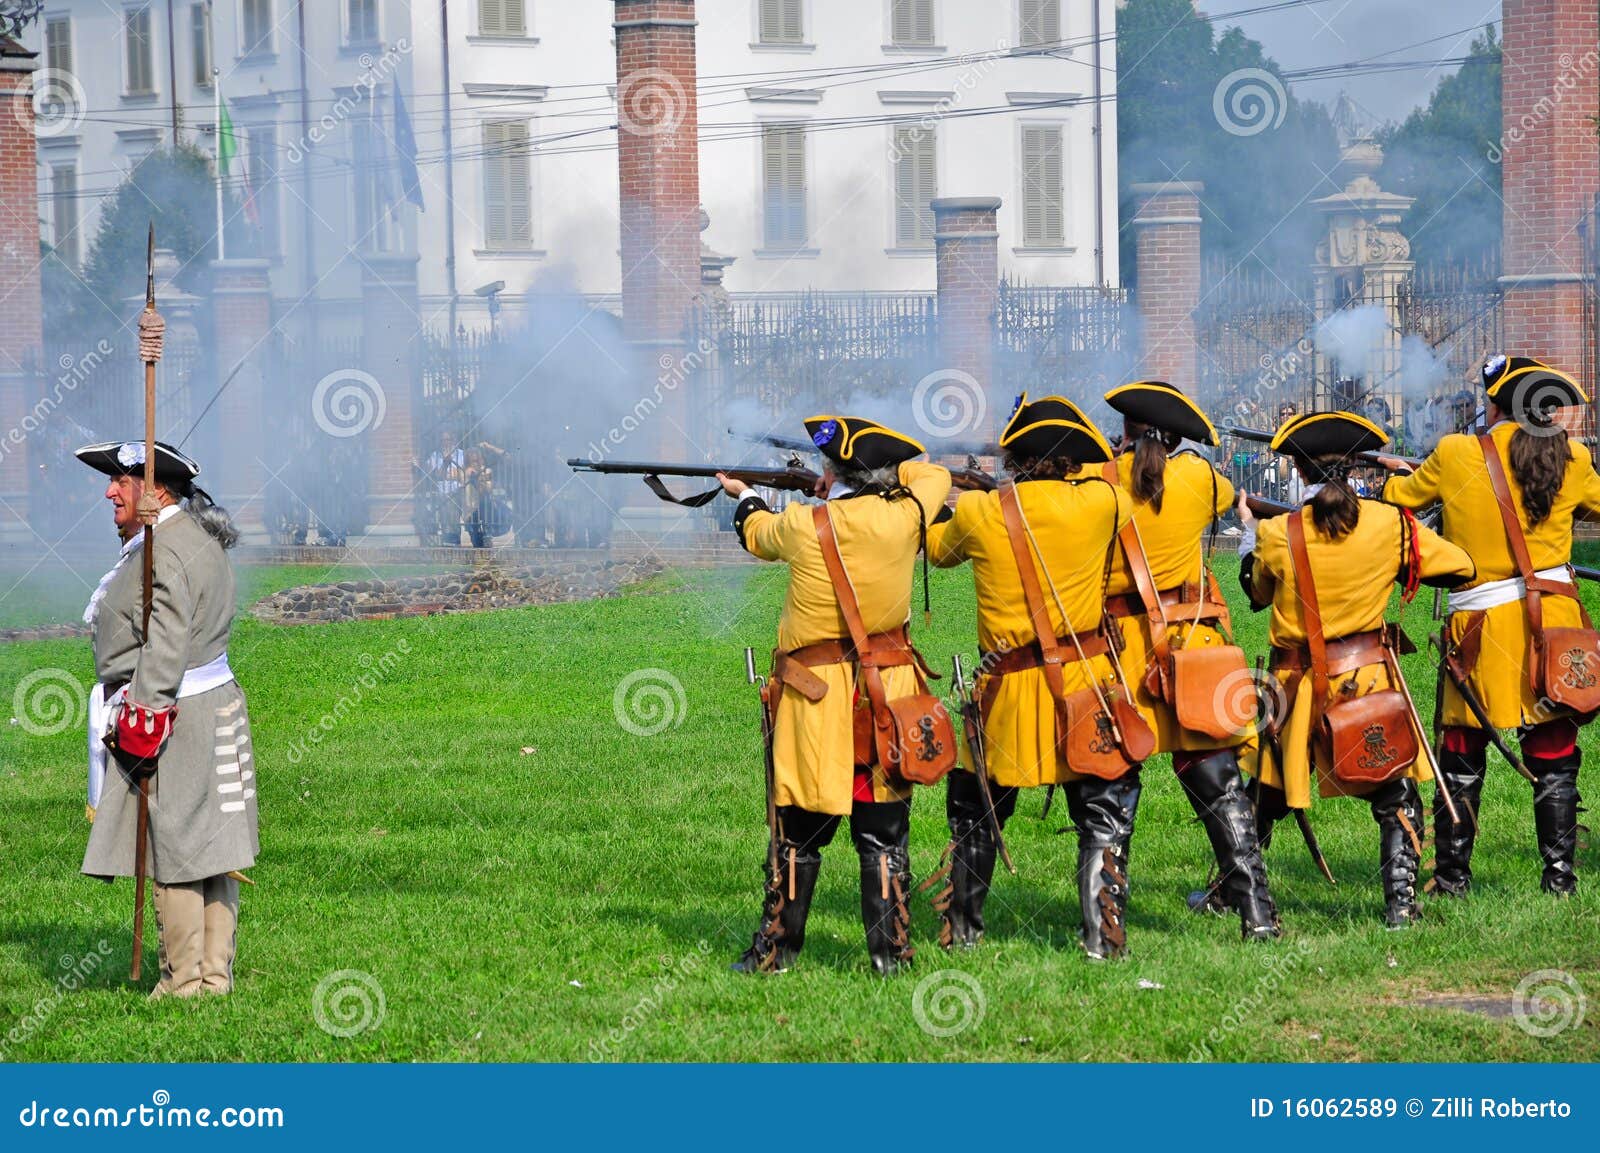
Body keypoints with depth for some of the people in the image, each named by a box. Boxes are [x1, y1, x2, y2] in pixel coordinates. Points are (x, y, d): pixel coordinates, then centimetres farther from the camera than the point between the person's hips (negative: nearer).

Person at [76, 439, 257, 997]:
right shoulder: (200, 539, 16)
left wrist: (145, 712, -23)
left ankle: (185, 980, 0)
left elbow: (166, 644, -24)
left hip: (169, 719, -10)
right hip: (216, 702, 10)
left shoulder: (165, 550, -17)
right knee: (210, 850, 11)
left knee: (174, 853, -4)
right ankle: (215, 972, 15)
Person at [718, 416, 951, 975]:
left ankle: (775, 949, 14)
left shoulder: (804, 525, -9)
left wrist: (745, 498, 37)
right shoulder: (905, 515, -6)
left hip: (815, 695, -1)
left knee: (801, 829, 8)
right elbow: (935, 473, 18)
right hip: (888, 689, 1)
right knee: (883, 830, 7)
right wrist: (880, 477, 26)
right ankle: (890, 949, 6)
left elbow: (758, 534, 16)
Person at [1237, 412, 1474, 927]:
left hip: (1297, 684, 2)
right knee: (1395, 796, 6)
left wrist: (1249, 530, 27)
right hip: (1368, 678, -1)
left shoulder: (1277, 535, -6)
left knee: (1266, 794, 18)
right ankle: (1400, 901, -4)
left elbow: (1256, 592, 13)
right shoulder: (1389, 524, -6)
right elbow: (1461, 567, 3)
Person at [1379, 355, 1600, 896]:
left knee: (1463, 757, 8)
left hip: (1481, 624, -1)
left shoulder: (1455, 456, -3)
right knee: (1554, 754, 6)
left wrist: (1400, 472, 37)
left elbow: (1398, 497, 14)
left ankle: (1451, 874, 11)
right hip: (1552, 619, 1)